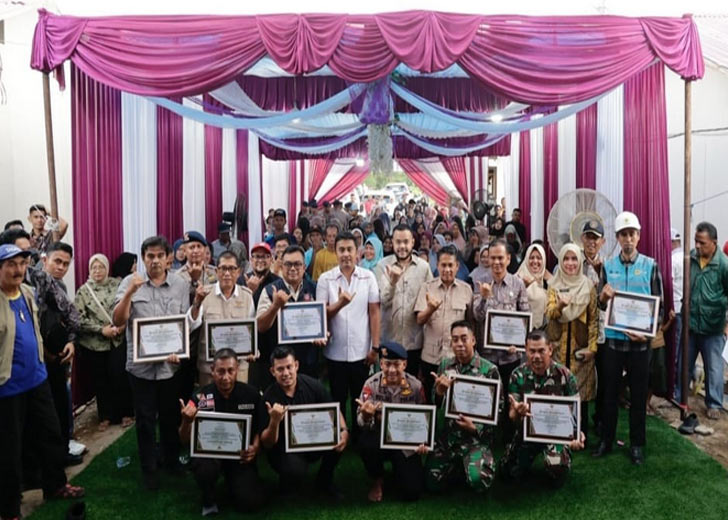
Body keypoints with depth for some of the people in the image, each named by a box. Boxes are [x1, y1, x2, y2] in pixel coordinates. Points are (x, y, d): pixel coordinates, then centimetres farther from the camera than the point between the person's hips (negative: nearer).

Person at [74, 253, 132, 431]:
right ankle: (105, 416, 23)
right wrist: (101, 329, -14)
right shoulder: (83, 291, -2)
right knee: (101, 380, 10)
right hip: (94, 343, 0)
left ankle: (125, 413, 14)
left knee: (120, 376, -2)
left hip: (118, 340, 0)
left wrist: (123, 324, -11)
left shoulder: (117, 284, 1)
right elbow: (79, 318, -7)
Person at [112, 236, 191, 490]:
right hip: (141, 364, -1)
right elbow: (118, 321, -10)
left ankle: (172, 459, 37)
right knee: (145, 420, 9)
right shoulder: (130, 282, -4)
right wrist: (130, 292, -23)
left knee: (171, 416, 16)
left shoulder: (181, 284, 0)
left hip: (171, 364, 1)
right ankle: (149, 469, 25)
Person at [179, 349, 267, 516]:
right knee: (204, 469, -36)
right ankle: (208, 500, 1)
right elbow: (185, 440, -9)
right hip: (209, 450, -1)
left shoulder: (251, 394, -8)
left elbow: (260, 429, 4)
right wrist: (187, 421, -30)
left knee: (251, 502, -16)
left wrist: (255, 448, -17)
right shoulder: (200, 397, -11)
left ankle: (232, 479, 20)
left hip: (241, 454, 1)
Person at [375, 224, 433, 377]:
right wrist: (392, 281, -33)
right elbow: (384, 300, -15)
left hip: (414, 340, 1)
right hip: (389, 338, -1)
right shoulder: (383, 265, -4)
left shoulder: (424, 266, 0)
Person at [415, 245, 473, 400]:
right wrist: (430, 309, -30)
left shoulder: (466, 289, 3)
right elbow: (420, 320, -9)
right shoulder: (426, 287, 0)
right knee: (430, 399, 9)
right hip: (431, 357, 0)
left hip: (457, 357, 0)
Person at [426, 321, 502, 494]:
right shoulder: (444, 366, 4)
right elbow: (435, 404, 8)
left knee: (478, 481, -24)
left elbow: (497, 409, -2)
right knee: (432, 483, -5)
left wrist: (476, 428, -16)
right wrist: (439, 392, -15)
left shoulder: (489, 369, -7)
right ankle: (458, 464, 24)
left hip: (477, 437, -3)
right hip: (448, 434, 3)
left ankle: (483, 461, 12)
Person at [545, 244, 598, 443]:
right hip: (559, 345, 1)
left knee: (581, 391, 0)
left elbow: (594, 318, 2)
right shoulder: (554, 285, 5)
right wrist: (559, 305, -28)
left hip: (581, 346, -1)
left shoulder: (588, 286, 3)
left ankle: (581, 435, 12)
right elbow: (549, 313, -7)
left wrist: (592, 347, -6)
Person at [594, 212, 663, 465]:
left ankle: (637, 443, 21)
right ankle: (606, 439, 21)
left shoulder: (650, 265, -1)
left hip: (640, 340, -1)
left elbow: (658, 303, 0)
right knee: (610, 391, 9)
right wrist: (603, 296, -16)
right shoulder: (608, 266, 4)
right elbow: (601, 304, 7)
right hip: (613, 338, 1)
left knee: (638, 394, 8)